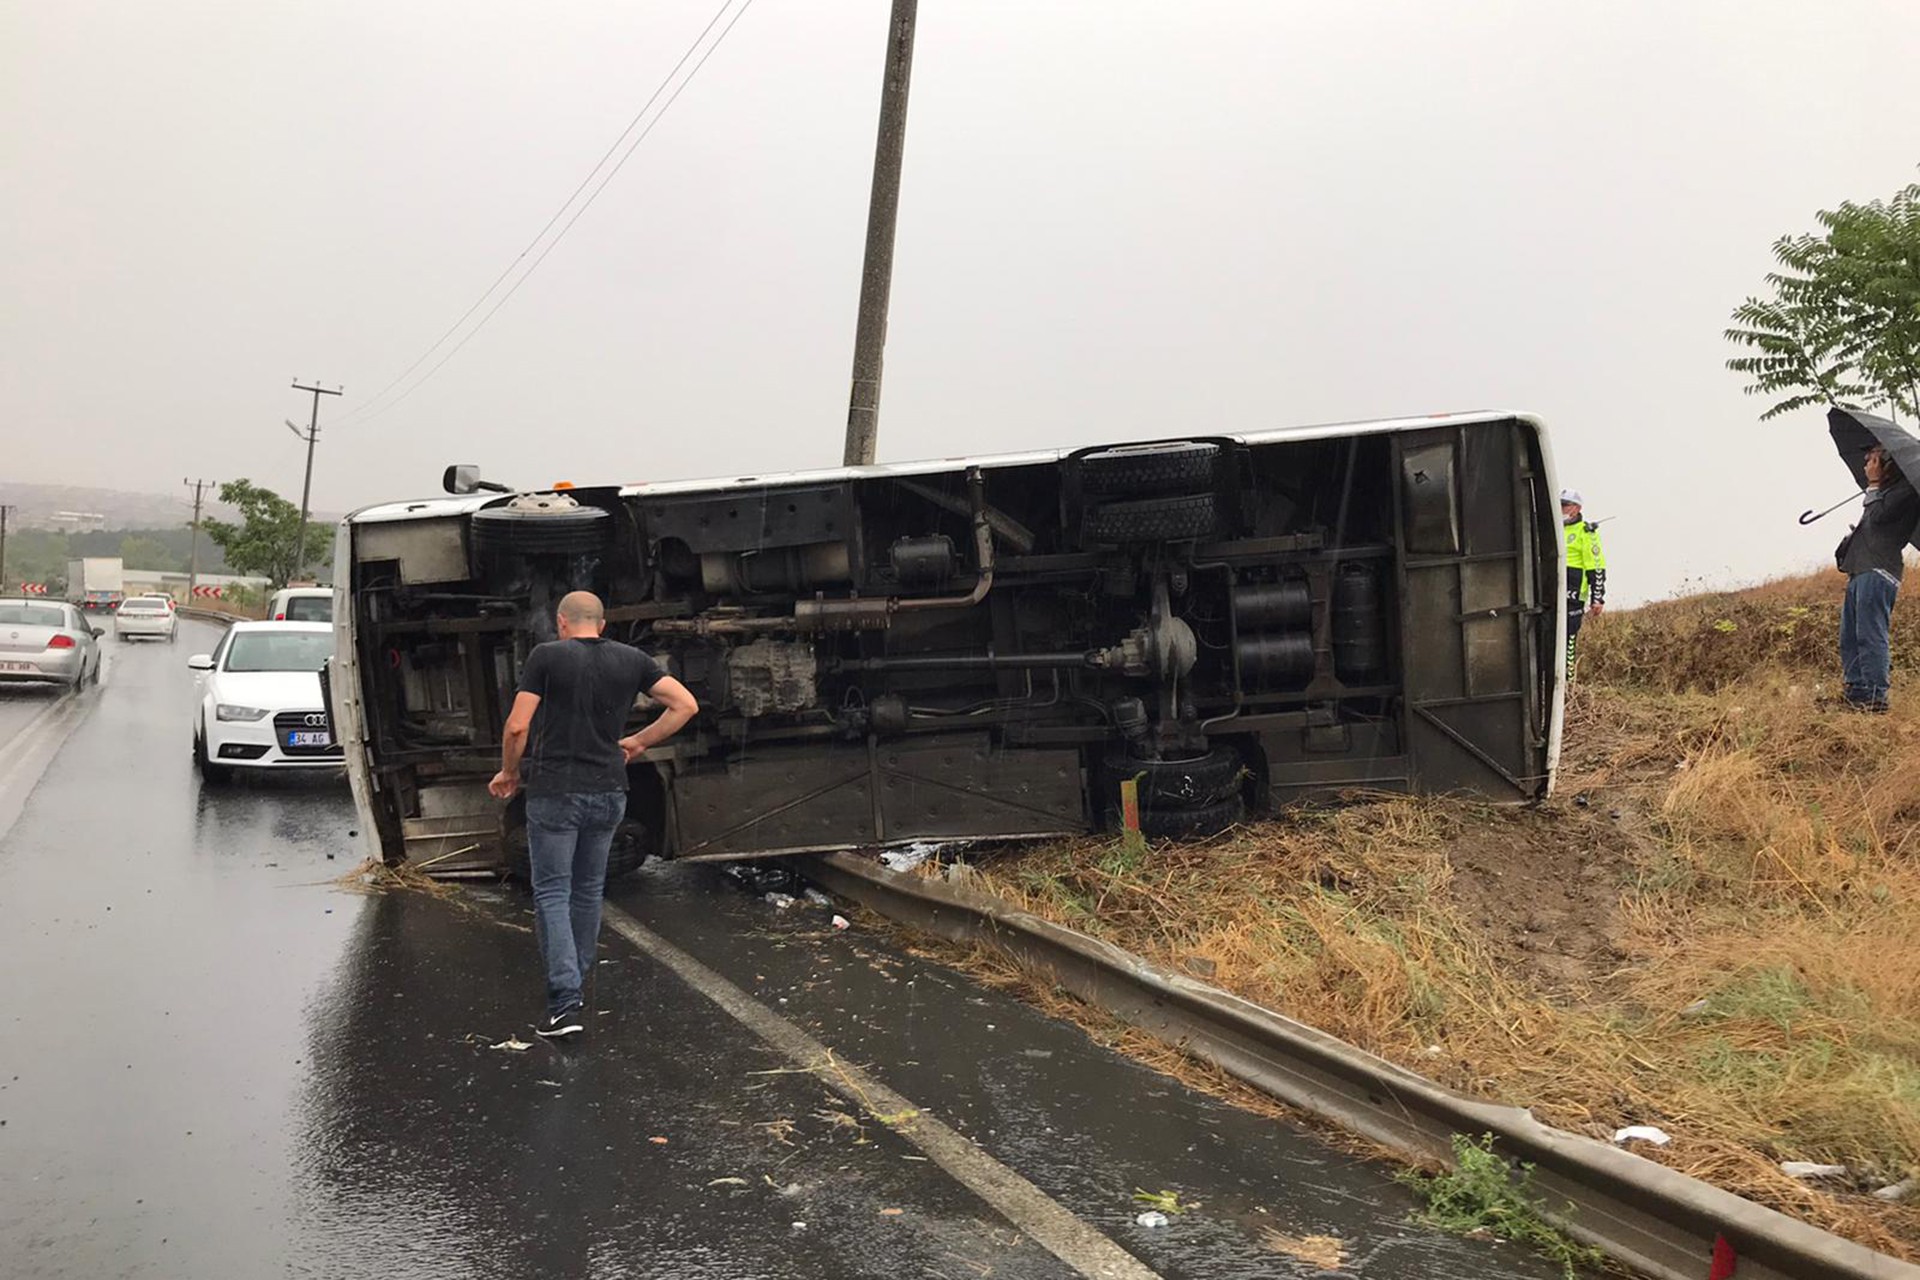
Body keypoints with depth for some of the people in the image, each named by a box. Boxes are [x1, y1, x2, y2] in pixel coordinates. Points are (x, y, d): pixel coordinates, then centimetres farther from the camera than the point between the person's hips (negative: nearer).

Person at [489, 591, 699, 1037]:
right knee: (588, 891, 17)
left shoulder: (546, 656, -6)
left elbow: (518, 727, -11)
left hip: (554, 792, -4)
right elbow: (685, 705, 1)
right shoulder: (631, 660, 5)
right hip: (609, 792, 4)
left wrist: (509, 772, 6)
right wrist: (639, 742, 10)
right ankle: (573, 988, 29)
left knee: (552, 894, 0)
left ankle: (564, 1005, -9)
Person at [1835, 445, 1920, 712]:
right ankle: (1854, 692, 12)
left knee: (1870, 636, -13)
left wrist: (1873, 491, 0)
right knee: (1849, 638, 9)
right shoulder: (1883, 494, 28)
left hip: (1877, 572, -10)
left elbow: (1879, 517, -14)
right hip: (1859, 572, 10)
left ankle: (1875, 696, -14)